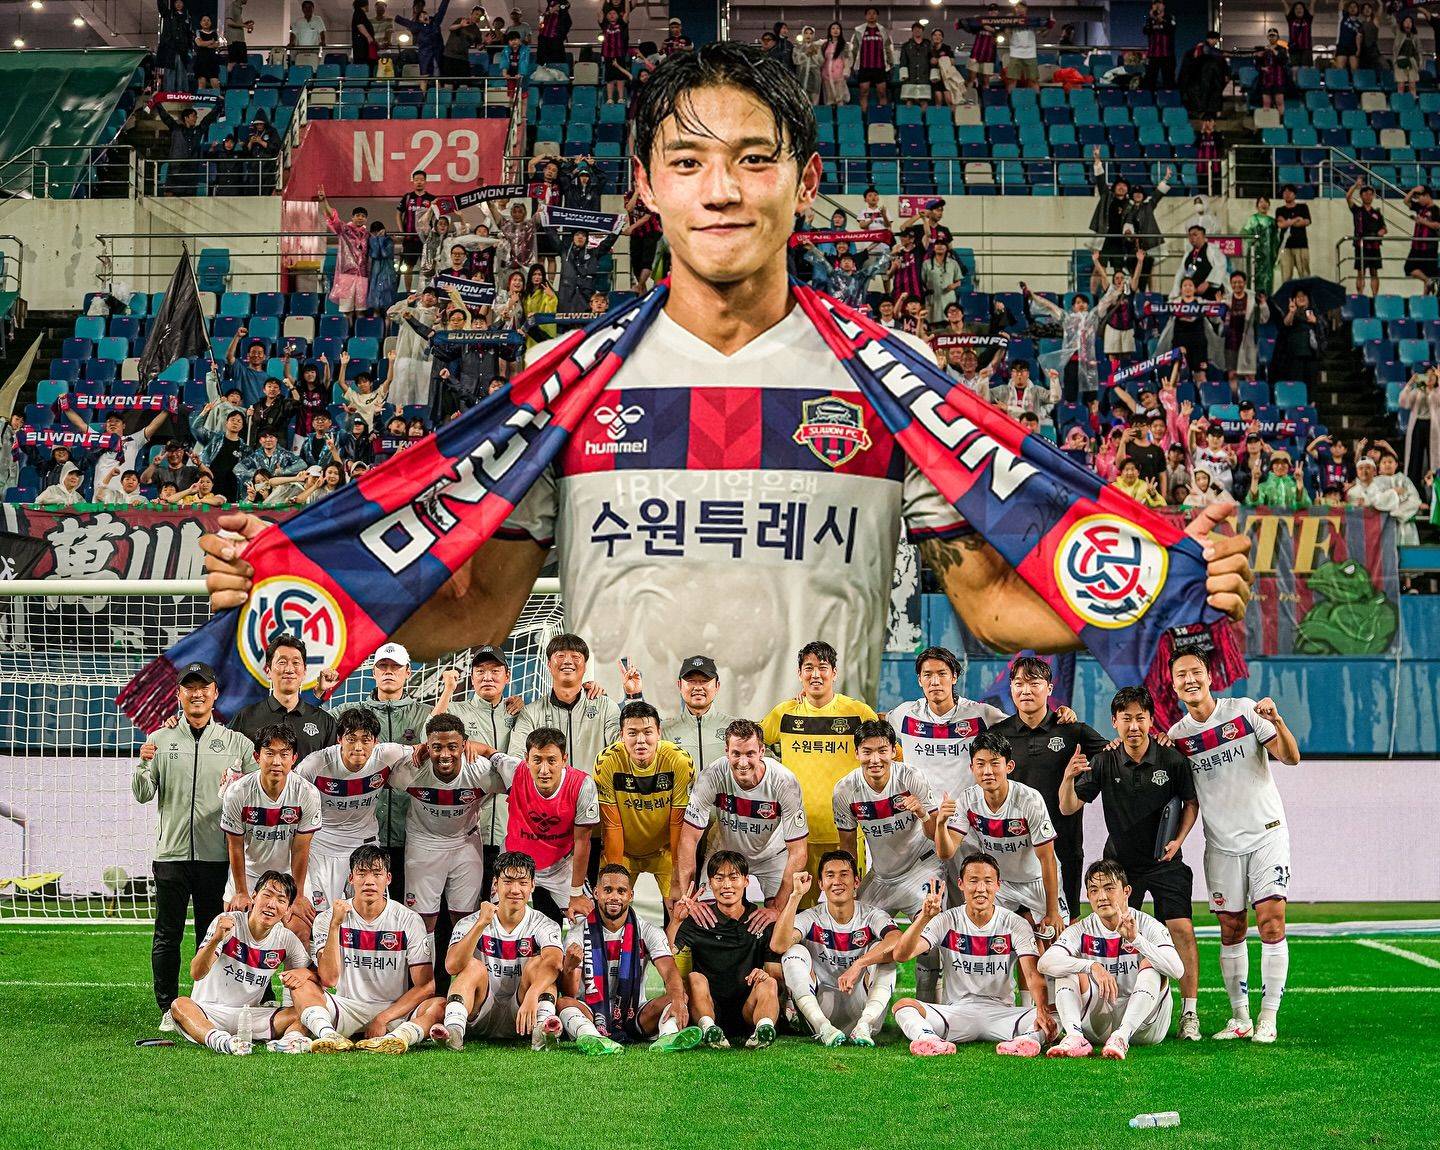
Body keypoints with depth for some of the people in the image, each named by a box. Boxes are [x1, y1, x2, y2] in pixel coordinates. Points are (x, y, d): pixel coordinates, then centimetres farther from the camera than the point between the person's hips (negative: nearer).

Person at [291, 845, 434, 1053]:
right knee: (301, 985, -22)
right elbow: (329, 979, -12)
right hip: (347, 1008, 1)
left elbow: (425, 985, -7)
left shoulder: (409, 920, -2)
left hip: (396, 1009, -1)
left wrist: (382, 1018, -16)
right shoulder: (327, 918, 0)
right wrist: (335, 925, -19)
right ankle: (329, 1036, -45)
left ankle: (398, 1038, -51)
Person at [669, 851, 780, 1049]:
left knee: (769, 984, -26)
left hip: (748, 1010, 0)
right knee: (695, 978, -26)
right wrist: (675, 921, -19)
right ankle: (709, 1028, -50)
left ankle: (764, 1026, -54)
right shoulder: (699, 921, 7)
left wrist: (766, 974, -18)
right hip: (708, 1008, 0)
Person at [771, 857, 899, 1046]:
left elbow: (899, 943, -24)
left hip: (862, 1005, 0)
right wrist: (796, 895, -22)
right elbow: (778, 946, -20)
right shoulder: (811, 918, 1)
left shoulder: (871, 915, -1)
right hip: (821, 1006, 1)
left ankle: (864, 1025, -34)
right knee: (794, 952, -18)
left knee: (882, 949, -18)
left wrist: (858, 965, -35)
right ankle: (823, 1027, -33)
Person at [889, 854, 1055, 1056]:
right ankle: (928, 1038, -51)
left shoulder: (1015, 924, 0)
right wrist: (924, 917, -29)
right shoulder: (947, 921, 0)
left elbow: (1032, 974, -12)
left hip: (1001, 1013, 0)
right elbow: (901, 955, -11)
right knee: (903, 1005, -25)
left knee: (1050, 1015, -27)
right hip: (956, 1011, 0)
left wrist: (1042, 1011, -33)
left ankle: (1027, 1039, -52)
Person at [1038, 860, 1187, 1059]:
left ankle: (1121, 1037, -41)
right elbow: (1045, 962, -19)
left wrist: (1135, 939, -34)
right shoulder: (1082, 931, 0)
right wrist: (1092, 967, -34)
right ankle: (1075, 1037, -37)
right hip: (1098, 1024, 2)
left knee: (1150, 964, -24)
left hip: (1143, 1026, -2)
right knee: (1068, 969, -14)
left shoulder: (1147, 926, -6)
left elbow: (1177, 970, -23)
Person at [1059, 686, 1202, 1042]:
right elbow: (1069, 807, -6)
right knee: (1112, 933, -1)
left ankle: (1189, 1013, -5)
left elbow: (1191, 803, 6)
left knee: (1182, 929, -13)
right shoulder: (1104, 763, -6)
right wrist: (1068, 778, -26)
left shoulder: (1173, 760, -8)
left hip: (1165, 862, -2)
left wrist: (1178, 839, -9)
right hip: (1120, 862, 2)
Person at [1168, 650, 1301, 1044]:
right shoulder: (1177, 735, 3)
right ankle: (1239, 1017, 12)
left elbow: (1291, 758, -8)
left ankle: (1267, 1019, -6)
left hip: (1266, 833, -3)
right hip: (1222, 844, 3)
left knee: (1272, 922, -11)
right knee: (1231, 930, 3)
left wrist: (1276, 721, -25)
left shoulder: (1245, 710, -4)